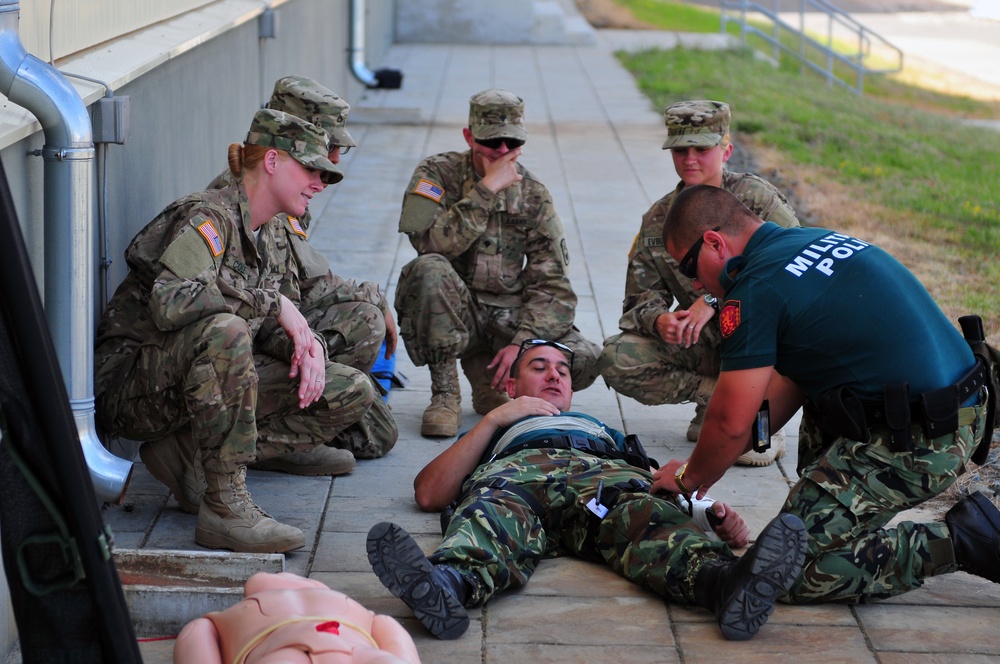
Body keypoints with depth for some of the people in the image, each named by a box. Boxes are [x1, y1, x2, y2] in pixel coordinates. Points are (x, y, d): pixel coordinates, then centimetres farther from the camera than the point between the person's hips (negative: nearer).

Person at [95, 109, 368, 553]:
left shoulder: (261, 234, 12)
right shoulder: (210, 216, -16)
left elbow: (272, 328, 12)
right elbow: (170, 301, -33)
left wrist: (307, 343, -11)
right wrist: (271, 300, -26)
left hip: (206, 381, 9)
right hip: (130, 385, -9)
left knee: (352, 394, -2)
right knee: (223, 329, -40)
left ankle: (190, 449, -5)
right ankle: (226, 507, -33)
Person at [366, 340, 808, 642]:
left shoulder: (603, 431, 48)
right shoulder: (492, 435, 43)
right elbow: (428, 494, 21)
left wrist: (717, 513, 2)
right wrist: (494, 418, 16)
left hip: (606, 475, 1)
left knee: (647, 513, -37)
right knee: (499, 510, -40)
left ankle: (722, 582, -70)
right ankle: (450, 583, -75)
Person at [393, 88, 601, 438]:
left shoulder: (533, 194, 3)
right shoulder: (438, 173, -5)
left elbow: (552, 284, -2)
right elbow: (431, 242, -25)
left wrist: (522, 343, -18)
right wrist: (487, 190, -23)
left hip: (509, 314, 3)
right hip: (452, 313, -3)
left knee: (585, 361, -21)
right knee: (429, 270, -35)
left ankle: (485, 373, 9)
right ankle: (445, 392, -17)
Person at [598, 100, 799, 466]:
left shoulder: (754, 195, -11)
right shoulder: (659, 218, 4)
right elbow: (642, 296, 3)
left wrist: (714, 298, -32)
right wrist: (659, 320, -23)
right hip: (700, 345, 4)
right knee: (616, 359, -18)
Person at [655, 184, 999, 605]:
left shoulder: (756, 290, -12)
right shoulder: (818, 240, 17)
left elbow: (731, 425, -7)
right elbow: (786, 385, 25)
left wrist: (688, 478, 13)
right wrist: (707, 462, 27)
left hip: (919, 442, -10)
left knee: (797, 570, -7)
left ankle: (956, 542, -7)